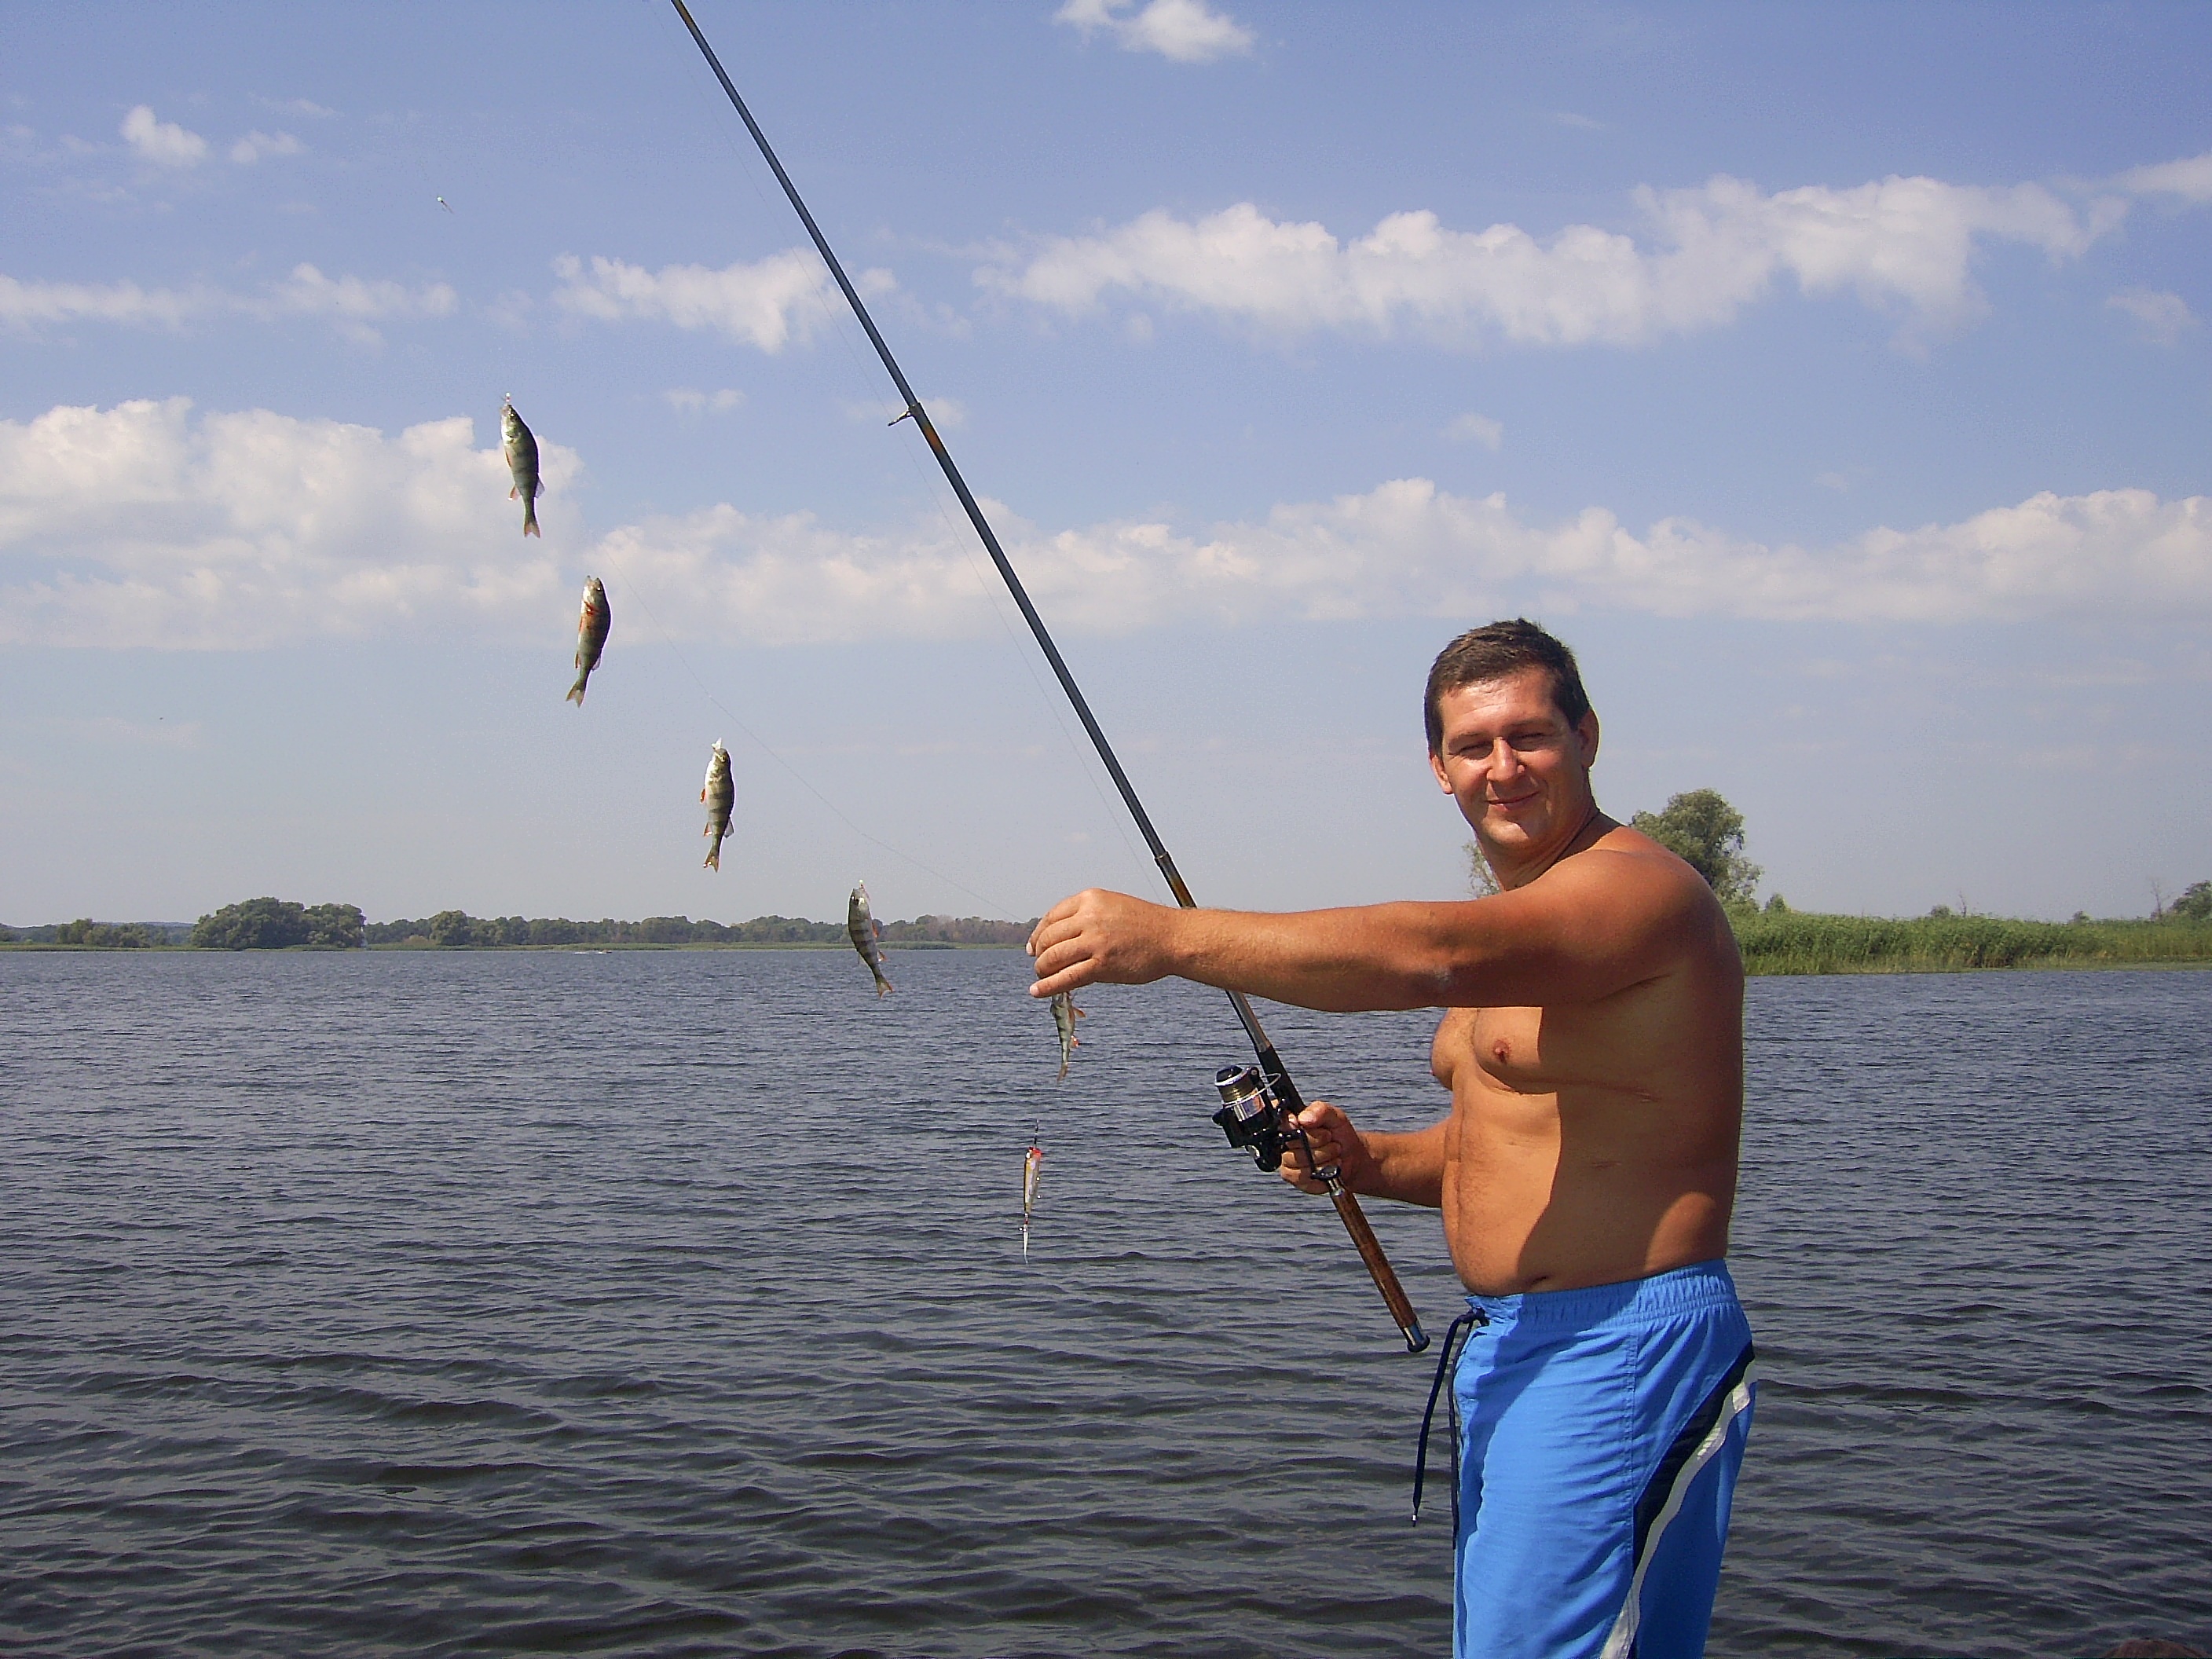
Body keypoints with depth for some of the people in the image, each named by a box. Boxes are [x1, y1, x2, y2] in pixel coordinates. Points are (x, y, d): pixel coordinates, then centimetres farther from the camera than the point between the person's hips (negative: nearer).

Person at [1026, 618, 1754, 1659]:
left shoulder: (1639, 888, -16)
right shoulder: (1512, 925, 16)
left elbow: (1432, 956, -34)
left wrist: (1170, 937, -38)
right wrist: (1368, 1161, 5)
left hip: (1621, 1350, -10)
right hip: (1506, 1349, 10)